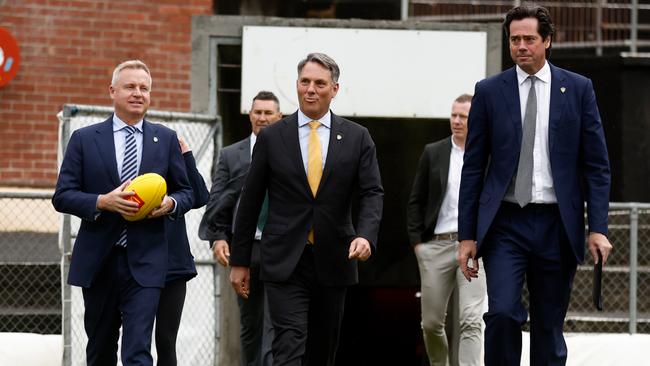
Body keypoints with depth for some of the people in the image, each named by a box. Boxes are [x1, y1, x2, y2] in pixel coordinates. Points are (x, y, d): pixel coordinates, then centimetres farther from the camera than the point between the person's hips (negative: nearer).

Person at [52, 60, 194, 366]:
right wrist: (102, 202, -17)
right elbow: (62, 196, 0)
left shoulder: (166, 139, 8)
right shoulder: (84, 139, 4)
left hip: (144, 262, -1)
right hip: (98, 261, 1)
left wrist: (170, 203, -11)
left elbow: (186, 193, 13)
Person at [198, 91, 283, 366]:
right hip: (244, 248, 3)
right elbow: (217, 200, 5)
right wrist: (217, 237, -7)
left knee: (276, 322, -12)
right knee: (249, 323, 11)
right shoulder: (231, 155, 10)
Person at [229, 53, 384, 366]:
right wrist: (239, 261, 6)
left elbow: (372, 194, -1)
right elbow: (250, 201, 6)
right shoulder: (272, 137, 3)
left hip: (333, 262, 2)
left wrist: (365, 236, -21)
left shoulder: (357, 138, 5)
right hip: (285, 262, -2)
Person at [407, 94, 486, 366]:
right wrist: (416, 241, 2)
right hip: (436, 246, 2)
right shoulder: (433, 153, 8)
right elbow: (416, 201, 10)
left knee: (471, 321, -13)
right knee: (431, 322, 8)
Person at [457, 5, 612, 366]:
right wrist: (467, 235, 1)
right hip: (505, 224, -1)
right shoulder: (489, 91, 4)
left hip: (556, 227, 1)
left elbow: (596, 165, 4)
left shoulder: (578, 89, 4)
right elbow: (473, 168, 5)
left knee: (549, 326, 6)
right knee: (502, 313, -18)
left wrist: (598, 228, -6)